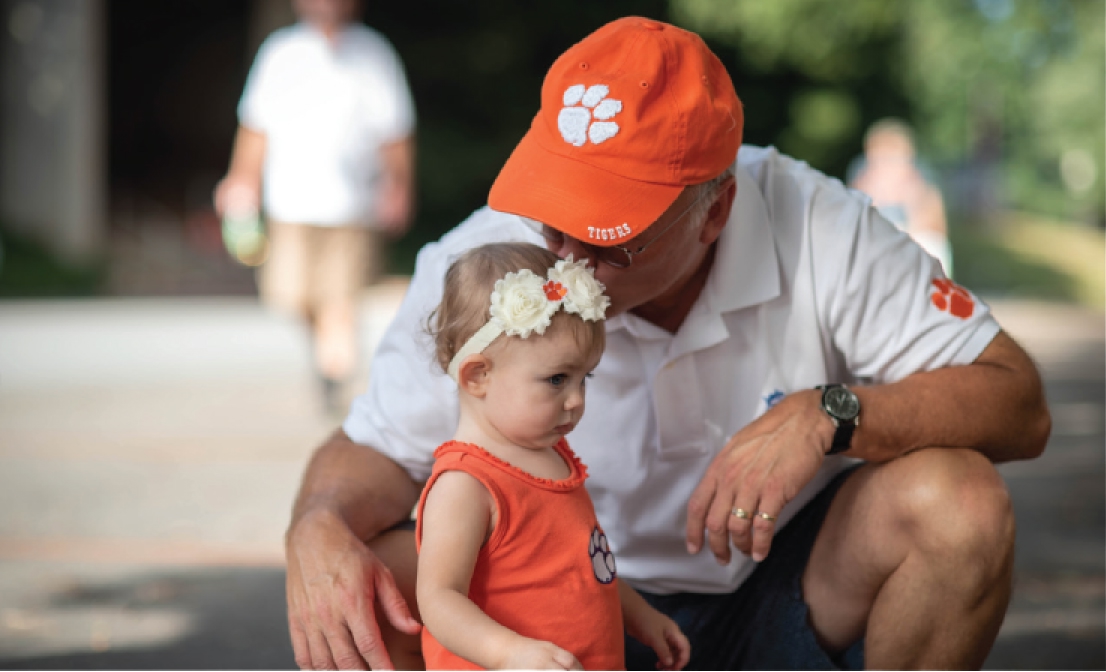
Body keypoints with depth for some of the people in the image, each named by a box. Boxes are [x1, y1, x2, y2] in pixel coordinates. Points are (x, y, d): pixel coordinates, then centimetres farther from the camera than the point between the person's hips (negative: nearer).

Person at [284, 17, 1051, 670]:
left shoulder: (820, 232, -19)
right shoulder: (476, 268, -17)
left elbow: (1017, 406, -18)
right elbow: (375, 449, -8)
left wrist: (827, 416, -34)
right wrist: (319, 528, -32)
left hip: (779, 598, 1)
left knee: (957, 501, -28)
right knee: (371, 594, -28)